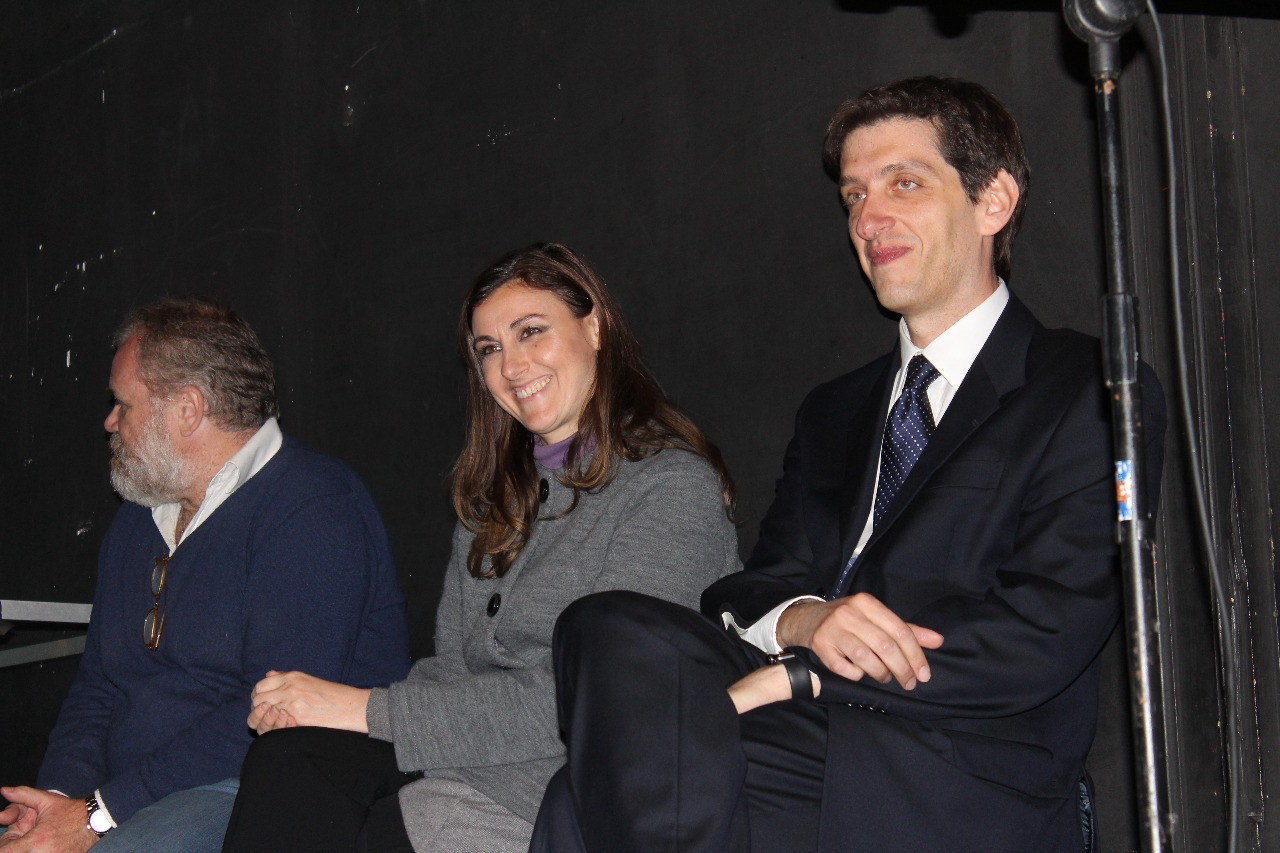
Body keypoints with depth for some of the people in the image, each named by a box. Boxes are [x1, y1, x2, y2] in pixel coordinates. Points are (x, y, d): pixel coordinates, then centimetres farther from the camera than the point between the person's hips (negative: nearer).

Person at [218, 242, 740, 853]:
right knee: (285, 760, -23)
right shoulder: (499, 489, 18)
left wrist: (370, 710, -16)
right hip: (469, 757, 6)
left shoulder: (675, 486, -8)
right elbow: (454, 663, 11)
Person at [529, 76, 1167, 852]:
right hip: (805, 747, 6)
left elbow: (1042, 635, -9)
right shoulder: (834, 412, 27)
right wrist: (801, 620, -12)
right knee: (608, 627, -24)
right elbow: (749, 592, 15)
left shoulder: (1094, 395, 4)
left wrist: (796, 675, -15)